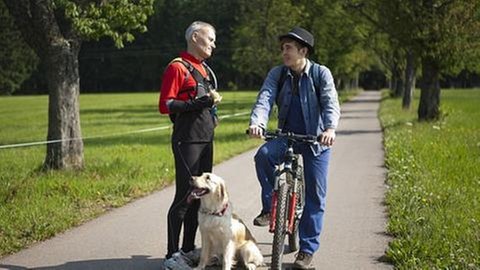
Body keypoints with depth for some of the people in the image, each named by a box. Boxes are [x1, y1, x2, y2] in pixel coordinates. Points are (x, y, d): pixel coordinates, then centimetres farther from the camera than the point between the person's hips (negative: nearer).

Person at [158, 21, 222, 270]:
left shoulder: (204, 69, 18)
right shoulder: (177, 68, -9)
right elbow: (165, 105, -17)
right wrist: (200, 103, -22)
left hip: (205, 139, 9)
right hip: (187, 140, -9)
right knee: (185, 195, -10)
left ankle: (189, 249, 21)